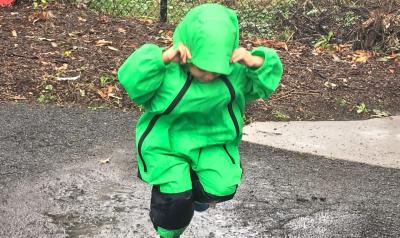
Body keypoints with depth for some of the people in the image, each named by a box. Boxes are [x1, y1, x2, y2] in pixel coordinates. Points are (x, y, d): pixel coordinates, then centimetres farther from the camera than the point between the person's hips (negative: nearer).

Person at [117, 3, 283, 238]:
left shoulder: (235, 70, -13)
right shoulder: (167, 69, -24)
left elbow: (266, 82, -11)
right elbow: (131, 80, -34)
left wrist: (255, 62, -33)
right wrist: (163, 58, -47)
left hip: (212, 140, 3)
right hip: (167, 143, -3)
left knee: (222, 188, -13)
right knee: (176, 198, -12)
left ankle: (196, 186, 25)